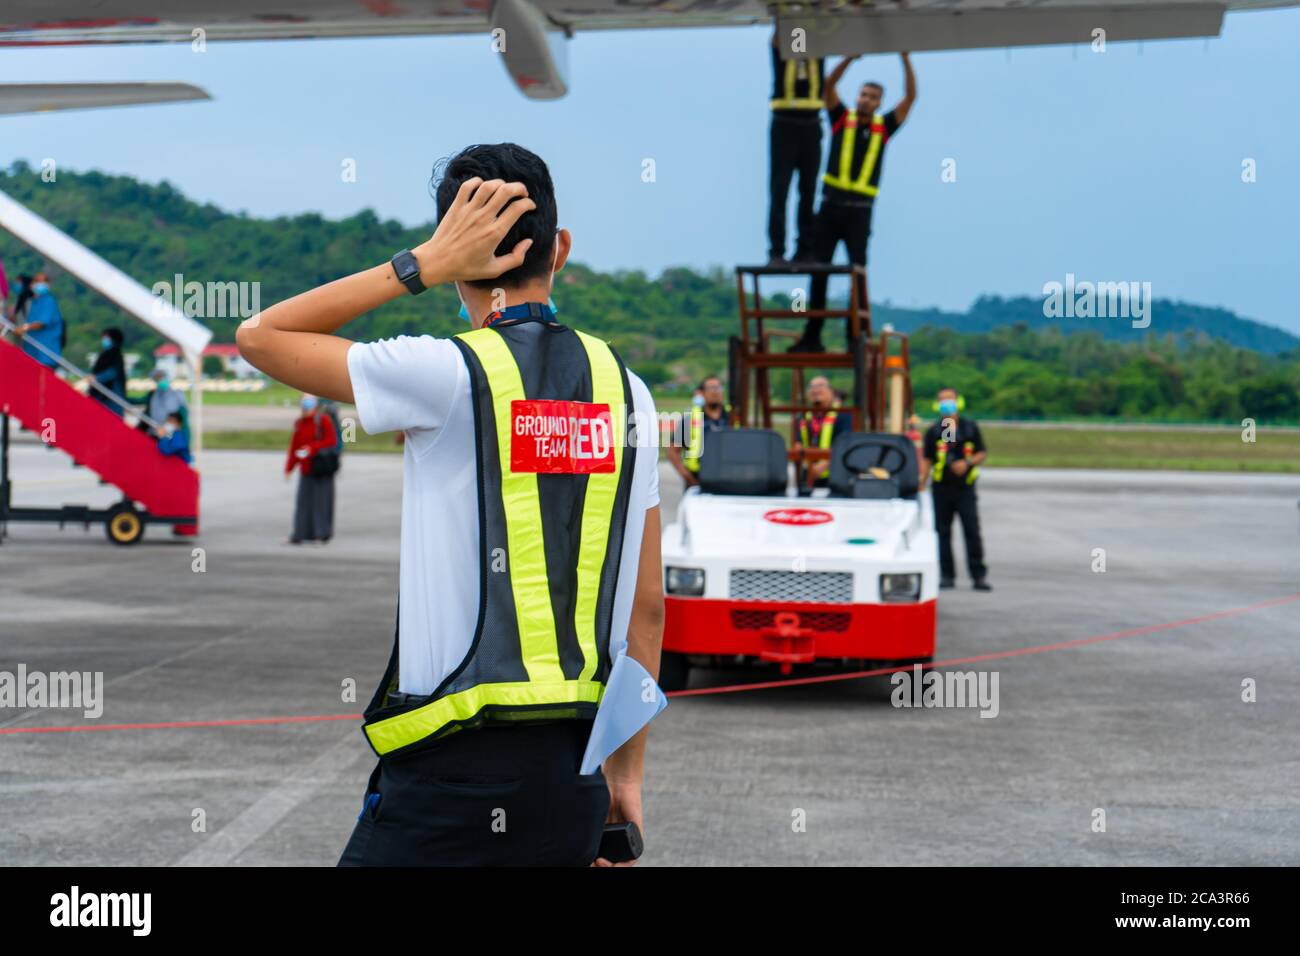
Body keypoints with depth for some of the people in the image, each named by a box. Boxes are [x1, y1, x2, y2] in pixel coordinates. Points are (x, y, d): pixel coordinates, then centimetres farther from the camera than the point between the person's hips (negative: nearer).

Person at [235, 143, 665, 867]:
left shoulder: (450, 374, -8)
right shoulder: (625, 387, 9)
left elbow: (260, 337, 2)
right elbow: (648, 604, 11)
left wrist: (423, 263, -1)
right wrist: (627, 774, 18)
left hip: (461, 765, -6)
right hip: (575, 771, 6)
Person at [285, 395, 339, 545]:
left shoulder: (323, 420, -5)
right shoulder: (299, 423, 11)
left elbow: (332, 440, -11)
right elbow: (294, 446, 14)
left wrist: (312, 448, -19)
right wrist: (289, 467, 10)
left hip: (321, 468, -5)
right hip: (306, 469, 5)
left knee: (322, 500, -2)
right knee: (304, 501, 3)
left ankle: (323, 533, 5)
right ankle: (301, 534, 7)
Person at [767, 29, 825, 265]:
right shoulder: (781, 45, 4)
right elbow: (778, 35, -12)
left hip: (811, 125, 3)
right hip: (784, 124, -2)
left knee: (809, 191, 4)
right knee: (779, 190, -6)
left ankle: (806, 250, 9)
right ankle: (776, 252, -8)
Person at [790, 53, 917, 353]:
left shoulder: (883, 127, 8)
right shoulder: (842, 119, 8)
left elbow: (911, 96, 2)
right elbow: (829, 84, -2)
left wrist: (905, 58, -5)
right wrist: (852, 56, -12)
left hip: (860, 210, -1)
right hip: (831, 204, 1)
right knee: (819, 270, 4)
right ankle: (812, 336, 10)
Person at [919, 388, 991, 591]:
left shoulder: (970, 427, 5)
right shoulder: (933, 431, 6)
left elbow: (982, 453, 7)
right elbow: (926, 460, 7)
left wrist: (967, 462, -12)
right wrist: (921, 484, -1)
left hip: (965, 487, -1)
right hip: (941, 488, 1)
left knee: (972, 532, -4)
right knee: (942, 533, 4)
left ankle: (979, 575, -1)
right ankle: (947, 575, 11)